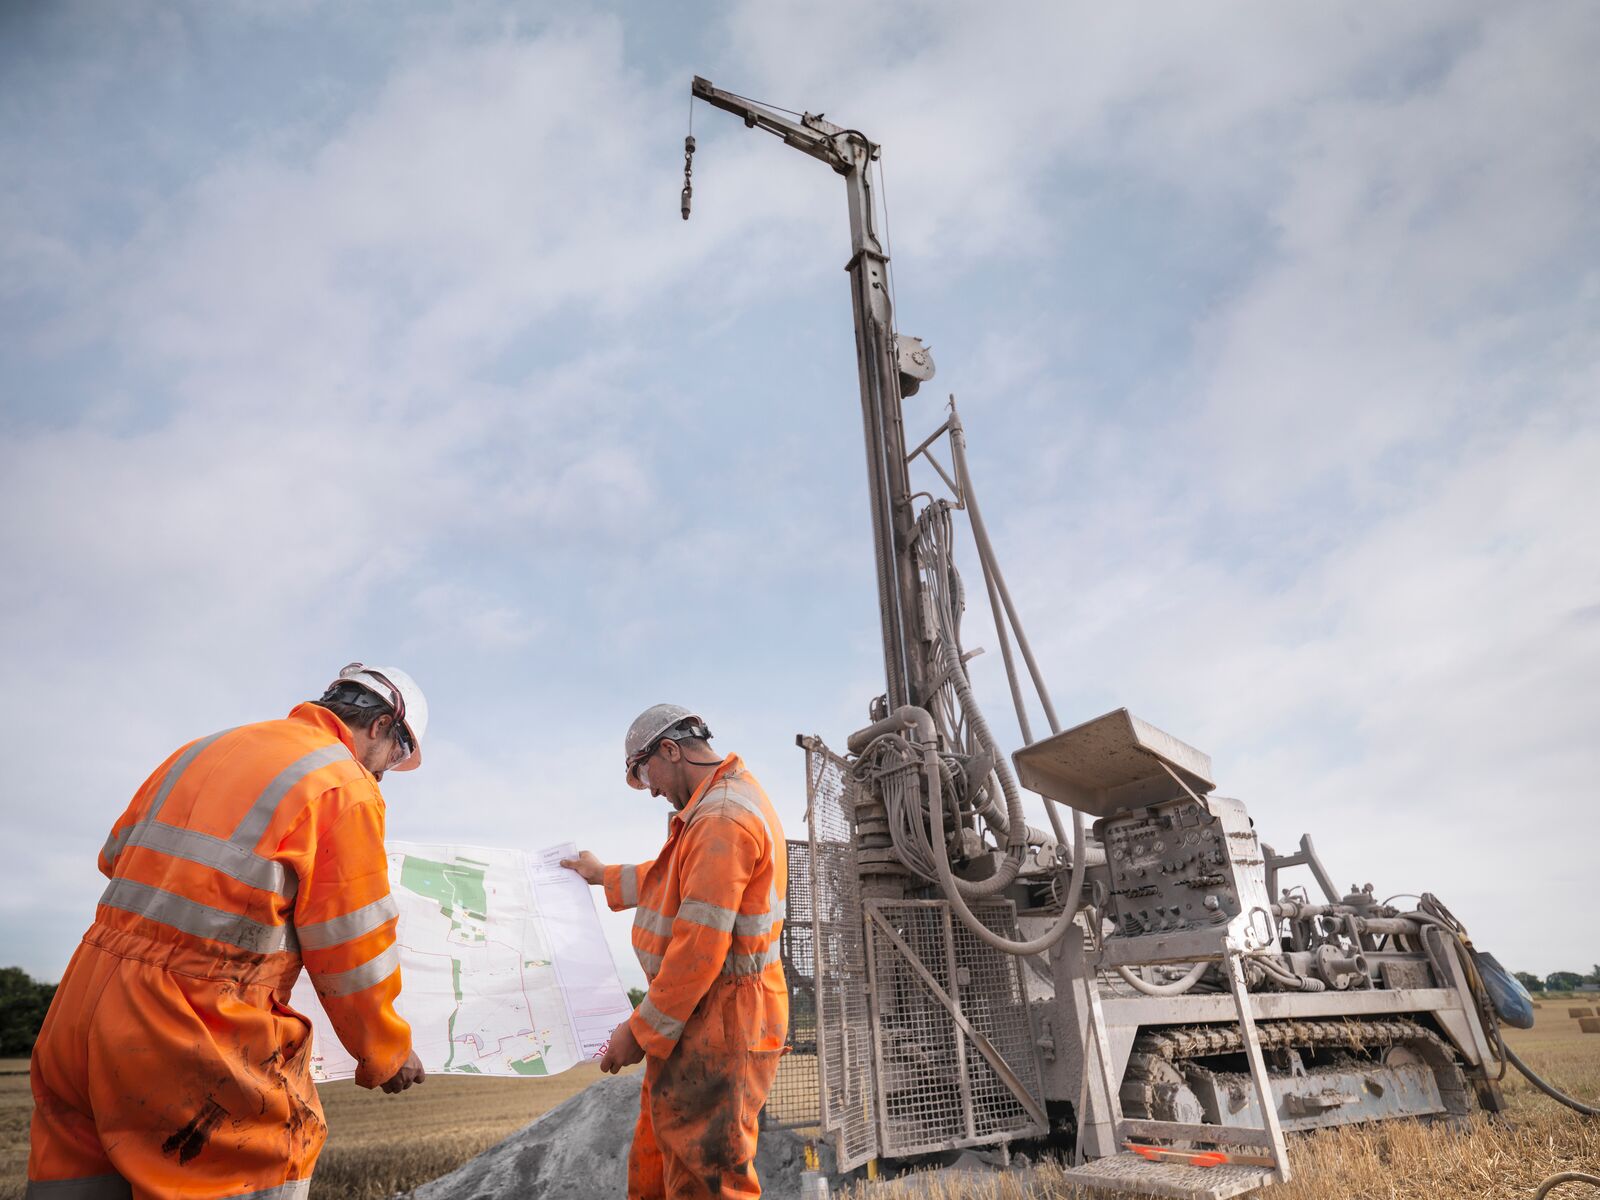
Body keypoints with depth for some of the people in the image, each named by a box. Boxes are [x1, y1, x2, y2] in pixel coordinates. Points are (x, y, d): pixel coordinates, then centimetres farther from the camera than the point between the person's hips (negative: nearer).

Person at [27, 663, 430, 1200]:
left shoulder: (205, 749, 10)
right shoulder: (346, 787, -12)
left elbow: (115, 856, 21)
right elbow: (353, 959, -9)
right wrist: (387, 1058, 6)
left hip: (77, 1014, 7)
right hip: (193, 1046, -7)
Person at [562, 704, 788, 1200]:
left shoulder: (722, 818, -23)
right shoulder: (730, 799, 11)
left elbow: (700, 948, -26)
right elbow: (671, 880, 28)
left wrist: (641, 1030, -16)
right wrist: (604, 876, 36)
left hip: (716, 1029, -11)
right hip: (702, 1019, 11)